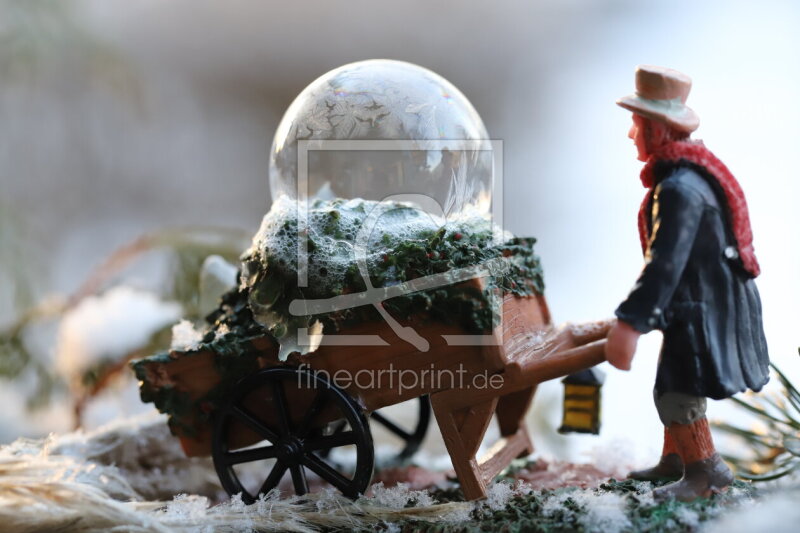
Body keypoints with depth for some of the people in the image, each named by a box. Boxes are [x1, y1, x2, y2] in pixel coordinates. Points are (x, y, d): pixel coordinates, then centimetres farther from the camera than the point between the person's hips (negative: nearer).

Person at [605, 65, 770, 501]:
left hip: (705, 310, -10)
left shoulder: (680, 188, -26)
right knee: (672, 386, 19)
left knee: (677, 392, -4)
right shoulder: (690, 172, 8)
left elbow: (664, 263, -34)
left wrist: (630, 322, -39)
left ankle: (706, 471, 10)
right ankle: (674, 460, 32)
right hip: (702, 304, 10)